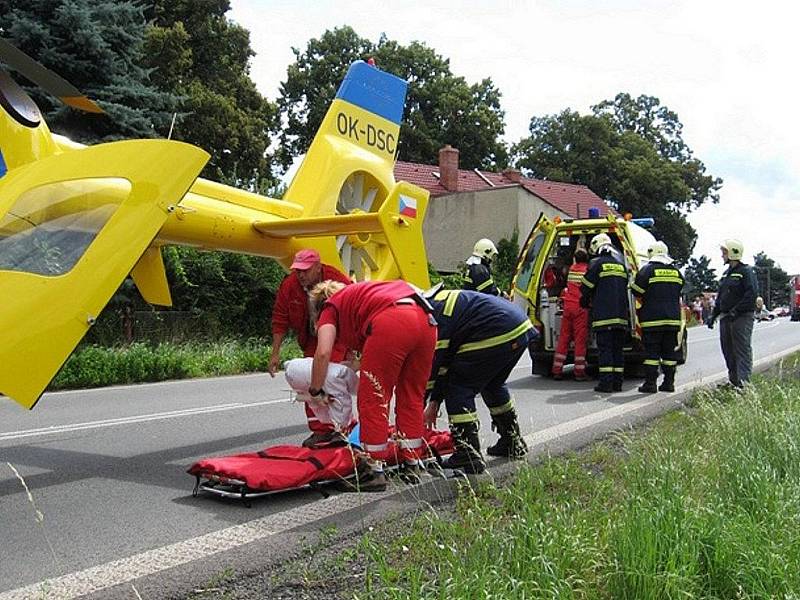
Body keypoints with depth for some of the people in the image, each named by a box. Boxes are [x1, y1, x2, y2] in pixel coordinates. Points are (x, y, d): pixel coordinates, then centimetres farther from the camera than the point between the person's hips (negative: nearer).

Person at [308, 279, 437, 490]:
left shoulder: (330, 308, 20)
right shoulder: (358, 293, 38)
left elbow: (323, 353, 3)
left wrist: (315, 391, 14)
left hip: (391, 322, -7)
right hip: (425, 319, 7)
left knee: (372, 400, 6)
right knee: (412, 397, 18)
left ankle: (375, 470, 10)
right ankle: (412, 464, 27)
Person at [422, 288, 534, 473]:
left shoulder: (431, 316, -11)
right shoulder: (437, 302, 20)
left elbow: (432, 366, -9)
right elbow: (444, 361, 23)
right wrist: (434, 402, 25)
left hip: (496, 336, -11)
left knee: (458, 388, -2)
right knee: (493, 383, 30)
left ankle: (469, 456, -3)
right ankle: (513, 443, 44)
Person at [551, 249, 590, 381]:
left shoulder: (571, 269, 12)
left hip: (568, 306, 4)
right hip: (581, 307, -4)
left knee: (563, 339, 7)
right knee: (580, 340, -2)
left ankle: (557, 371, 8)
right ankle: (579, 372, -2)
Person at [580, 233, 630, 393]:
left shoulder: (597, 263, -5)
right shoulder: (621, 264, 15)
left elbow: (586, 288, -2)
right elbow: (625, 288, 20)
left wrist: (585, 302, 17)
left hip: (603, 315, -6)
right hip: (621, 314, 6)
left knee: (604, 348, -5)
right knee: (618, 349, 10)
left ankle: (606, 383, -7)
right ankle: (617, 382, 11)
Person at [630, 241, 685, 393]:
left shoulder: (647, 270, -7)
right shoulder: (676, 272, 11)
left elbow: (637, 291, -5)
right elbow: (679, 292, 21)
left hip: (652, 319, -5)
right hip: (673, 318, 5)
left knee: (652, 351, -3)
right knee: (670, 351, 9)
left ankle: (650, 383, -4)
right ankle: (669, 382, 12)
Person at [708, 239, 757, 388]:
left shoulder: (746, 271, -7)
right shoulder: (726, 274, 19)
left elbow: (751, 295, -17)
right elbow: (720, 296, 23)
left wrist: (736, 311, -23)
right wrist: (714, 315, 17)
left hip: (742, 318, -9)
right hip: (725, 318, 9)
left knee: (742, 350, -10)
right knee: (728, 350, 11)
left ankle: (744, 382, -13)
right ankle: (733, 380, 20)